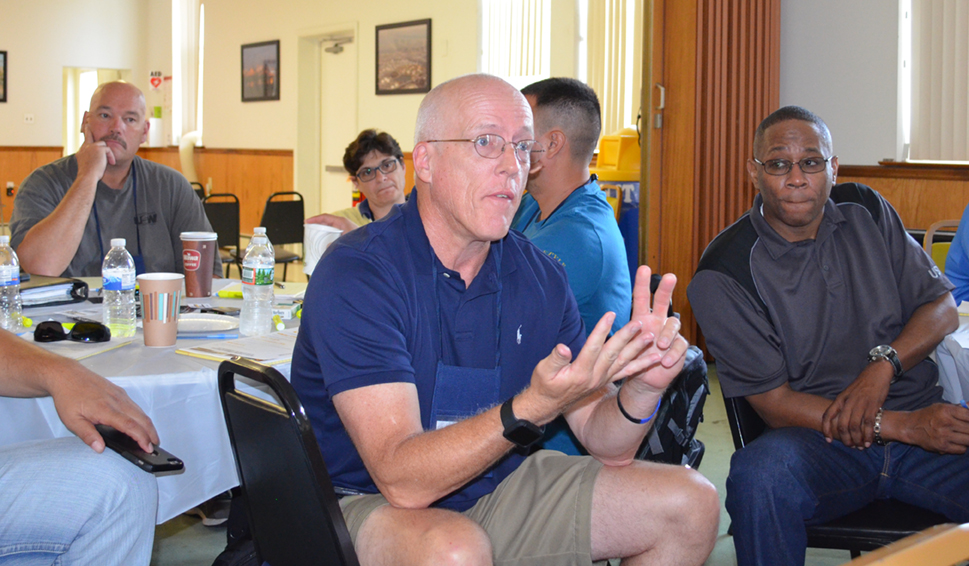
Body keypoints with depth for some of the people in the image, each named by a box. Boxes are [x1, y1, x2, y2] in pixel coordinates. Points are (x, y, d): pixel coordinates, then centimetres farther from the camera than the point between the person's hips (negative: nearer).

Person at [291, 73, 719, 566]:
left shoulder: (540, 277, -1)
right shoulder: (357, 275, -21)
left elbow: (606, 445, 0)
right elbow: (402, 479, -29)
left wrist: (641, 387, -22)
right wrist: (533, 407, -41)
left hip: (499, 490, 6)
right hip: (370, 506, -6)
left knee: (691, 504, 0)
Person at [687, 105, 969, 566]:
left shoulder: (865, 211, 10)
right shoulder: (726, 272, -6)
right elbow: (773, 403, -8)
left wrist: (883, 366, -10)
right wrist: (900, 426, -16)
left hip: (918, 420, 4)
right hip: (819, 441, -3)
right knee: (759, 475, -37)